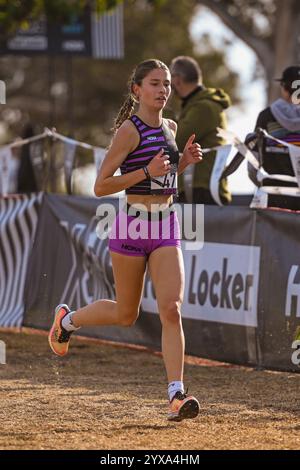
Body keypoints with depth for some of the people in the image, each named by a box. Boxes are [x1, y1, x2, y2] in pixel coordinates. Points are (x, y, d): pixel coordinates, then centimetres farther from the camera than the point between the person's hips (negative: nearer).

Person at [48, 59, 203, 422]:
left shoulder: (170, 128, 9)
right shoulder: (129, 130, -11)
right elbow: (100, 187, -13)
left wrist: (186, 160, 6)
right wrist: (147, 172, -22)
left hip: (166, 228, 5)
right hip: (132, 226, -5)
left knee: (171, 309, -13)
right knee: (126, 316, 10)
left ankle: (176, 395, -15)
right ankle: (67, 319, 39)